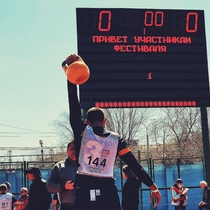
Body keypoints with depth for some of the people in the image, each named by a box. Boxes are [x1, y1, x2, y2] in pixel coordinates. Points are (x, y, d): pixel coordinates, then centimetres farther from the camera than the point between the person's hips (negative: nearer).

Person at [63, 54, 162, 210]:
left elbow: (74, 104, 2)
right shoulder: (116, 139, 7)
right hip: (108, 194, 1)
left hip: (84, 194, -1)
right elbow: (135, 165, 5)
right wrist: (153, 187, 9)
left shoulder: (82, 132, 2)